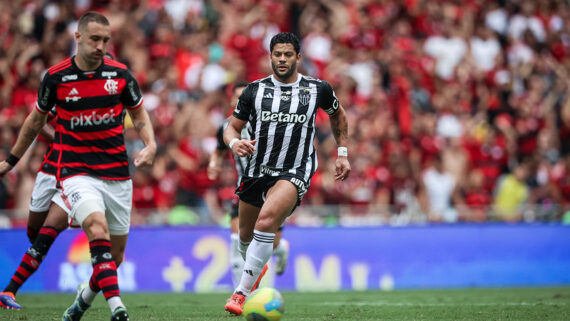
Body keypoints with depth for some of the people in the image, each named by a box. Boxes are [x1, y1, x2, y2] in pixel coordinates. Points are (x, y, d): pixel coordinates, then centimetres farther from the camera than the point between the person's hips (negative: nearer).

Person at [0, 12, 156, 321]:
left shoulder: (120, 74, 0)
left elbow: (139, 114, 15)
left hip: (117, 175, 3)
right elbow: (36, 119, 13)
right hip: (76, 172, -3)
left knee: (115, 254, 6)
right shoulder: (55, 77, -3)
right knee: (98, 228, -28)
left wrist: (150, 145, -5)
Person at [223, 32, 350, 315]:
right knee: (246, 235, 13)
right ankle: (256, 269, 50)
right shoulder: (254, 90, 2)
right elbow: (232, 127, 6)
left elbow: (337, 114, 21)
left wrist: (342, 153, 17)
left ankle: (242, 292, -27)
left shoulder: (318, 89, 1)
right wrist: (234, 143, -17)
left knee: (267, 219, -29)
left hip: (294, 172, -4)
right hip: (256, 170, 4)